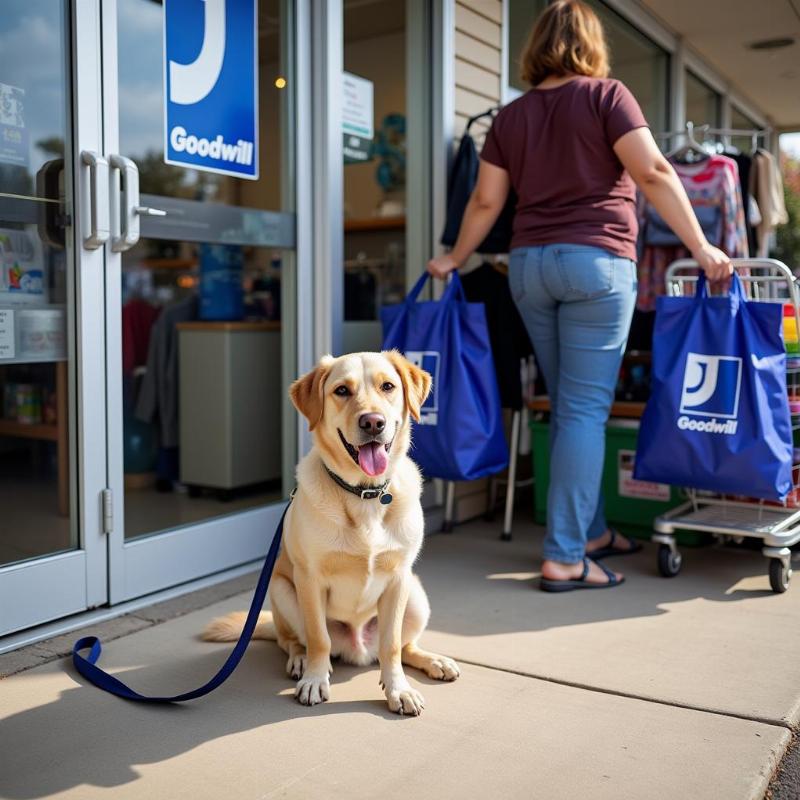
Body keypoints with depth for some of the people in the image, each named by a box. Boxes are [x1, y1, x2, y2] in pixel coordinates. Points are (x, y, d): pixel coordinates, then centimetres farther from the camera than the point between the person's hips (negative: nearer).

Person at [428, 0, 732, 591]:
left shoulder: (510, 117, 12)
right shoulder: (605, 95, 0)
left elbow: (486, 201, 12)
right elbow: (652, 174, -9)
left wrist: (455, 260, 24)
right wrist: (701, 247, -7)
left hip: (529, 264, 5)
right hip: (595, 261, -5)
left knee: (571, 406, 14)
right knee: (586, 409, -4)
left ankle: (592, 532, 23)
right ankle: (564, 557, -5)